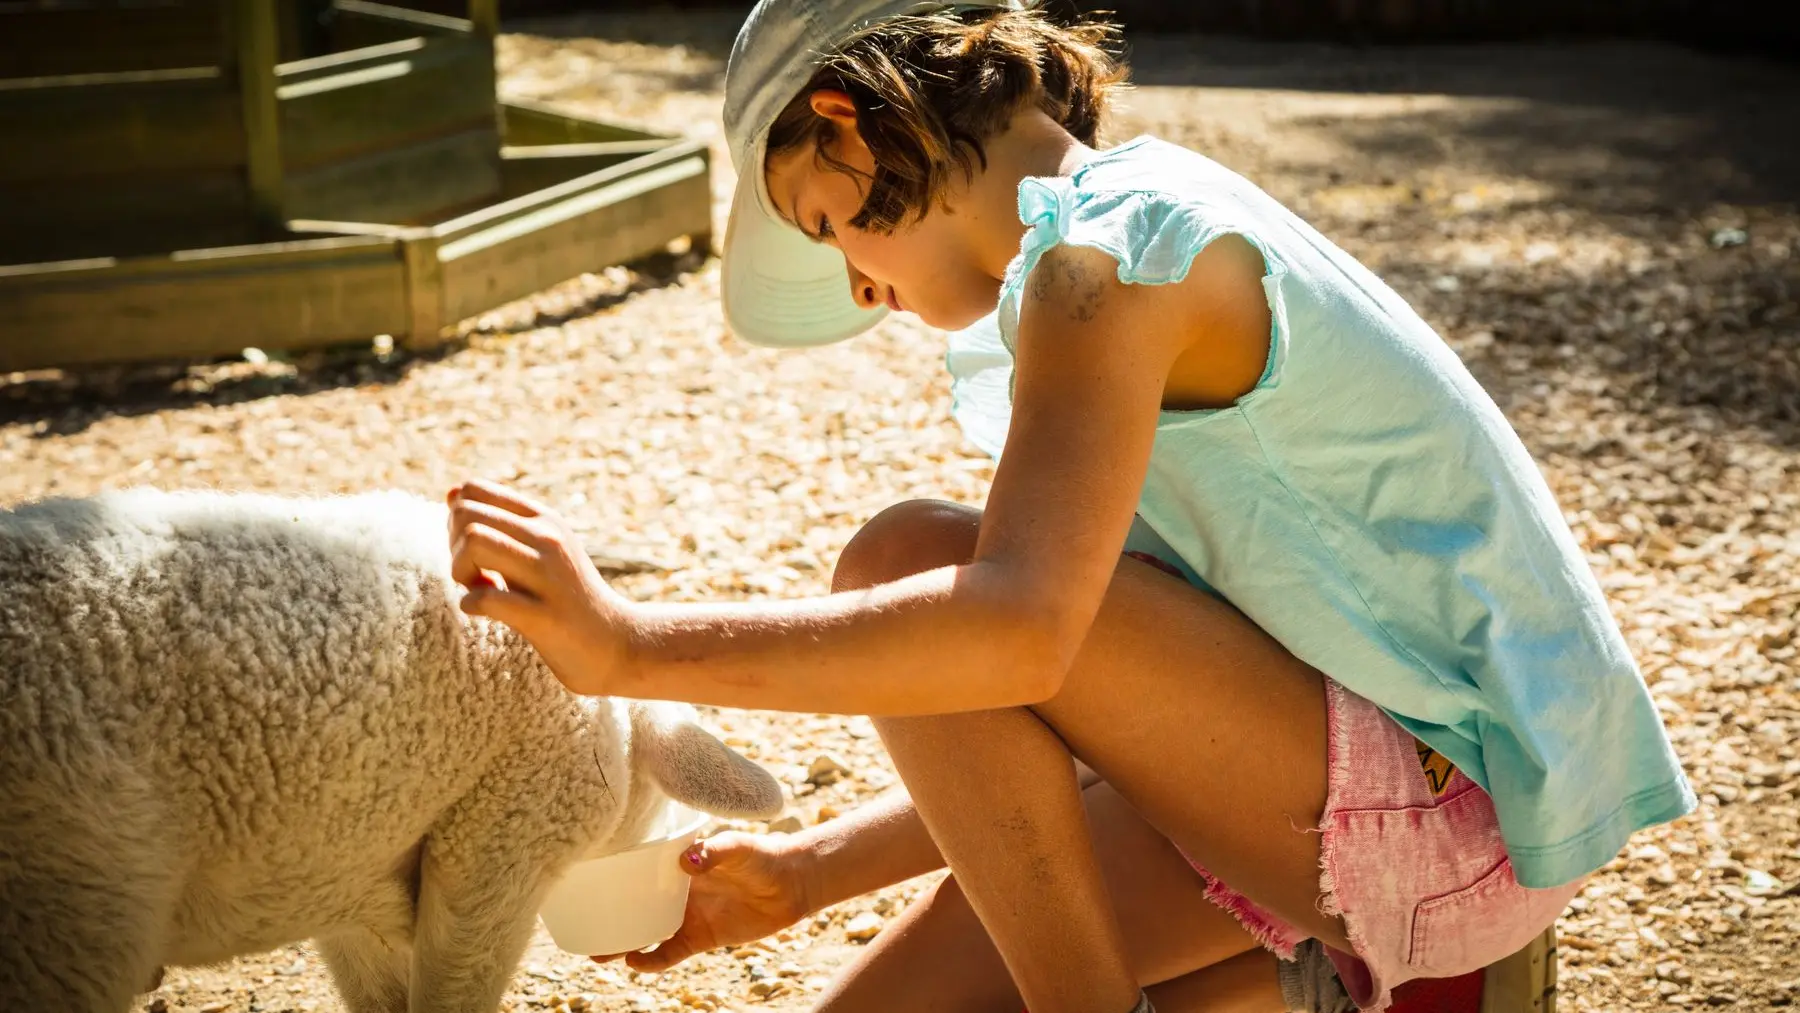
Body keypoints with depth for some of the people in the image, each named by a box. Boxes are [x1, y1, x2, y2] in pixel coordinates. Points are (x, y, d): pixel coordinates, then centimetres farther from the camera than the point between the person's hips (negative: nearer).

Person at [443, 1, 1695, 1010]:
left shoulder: (1105, 249, -15)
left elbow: (1019, 629, -33)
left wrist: (638, 644, -30)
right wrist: (801, 875, 15)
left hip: (1464, 805, -9)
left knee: (904, 564, -20)